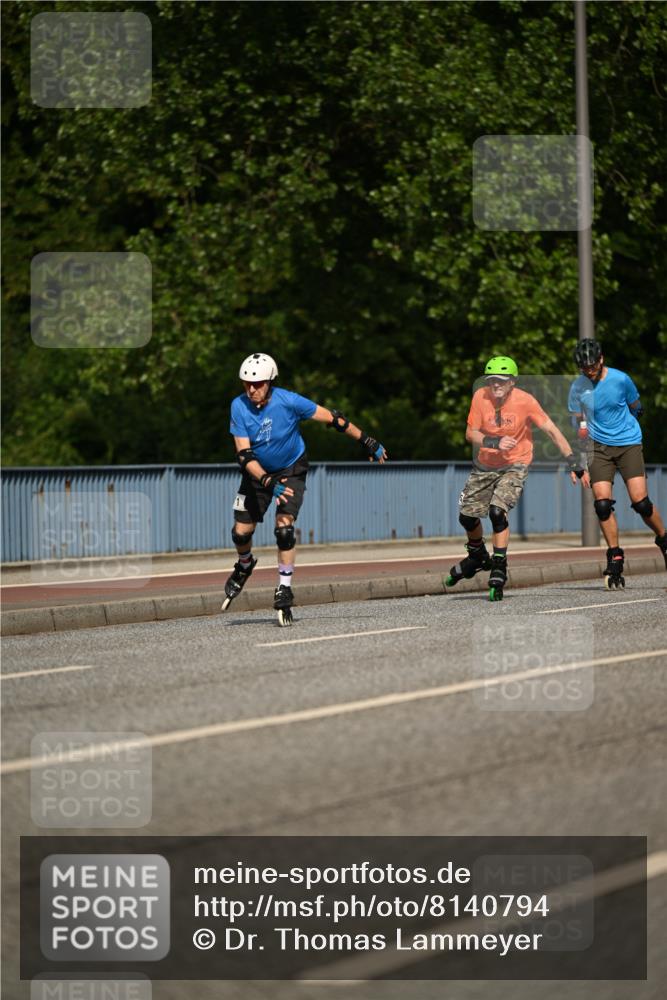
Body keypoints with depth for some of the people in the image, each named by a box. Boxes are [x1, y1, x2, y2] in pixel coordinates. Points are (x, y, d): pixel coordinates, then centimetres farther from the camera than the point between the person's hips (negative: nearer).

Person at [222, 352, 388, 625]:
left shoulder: (288, 401, -25)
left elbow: (332, 418, -16)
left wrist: (366, 441, -10)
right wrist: (267, 481, -37)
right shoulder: (239, 407, -20)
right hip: (257, 472, 2)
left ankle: (284, 590, -7)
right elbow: (244, 454, -22)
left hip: (291, 471, -2)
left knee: (284, 527, -18)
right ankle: (245, 566, 34)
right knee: (241, 531, 0)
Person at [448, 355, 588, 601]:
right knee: (467, 516, 9)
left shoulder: (525, 401, -21)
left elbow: (551, 430, -17)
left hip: (514, 465, -4)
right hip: (484, 466, 4)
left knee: (497, 511, -24)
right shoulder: (481, 397, -14)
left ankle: (499, 570, -13)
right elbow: (471, 433, -11)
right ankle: (477, 557, 40)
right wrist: (494, 442, -30)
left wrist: (573, 463, -21)